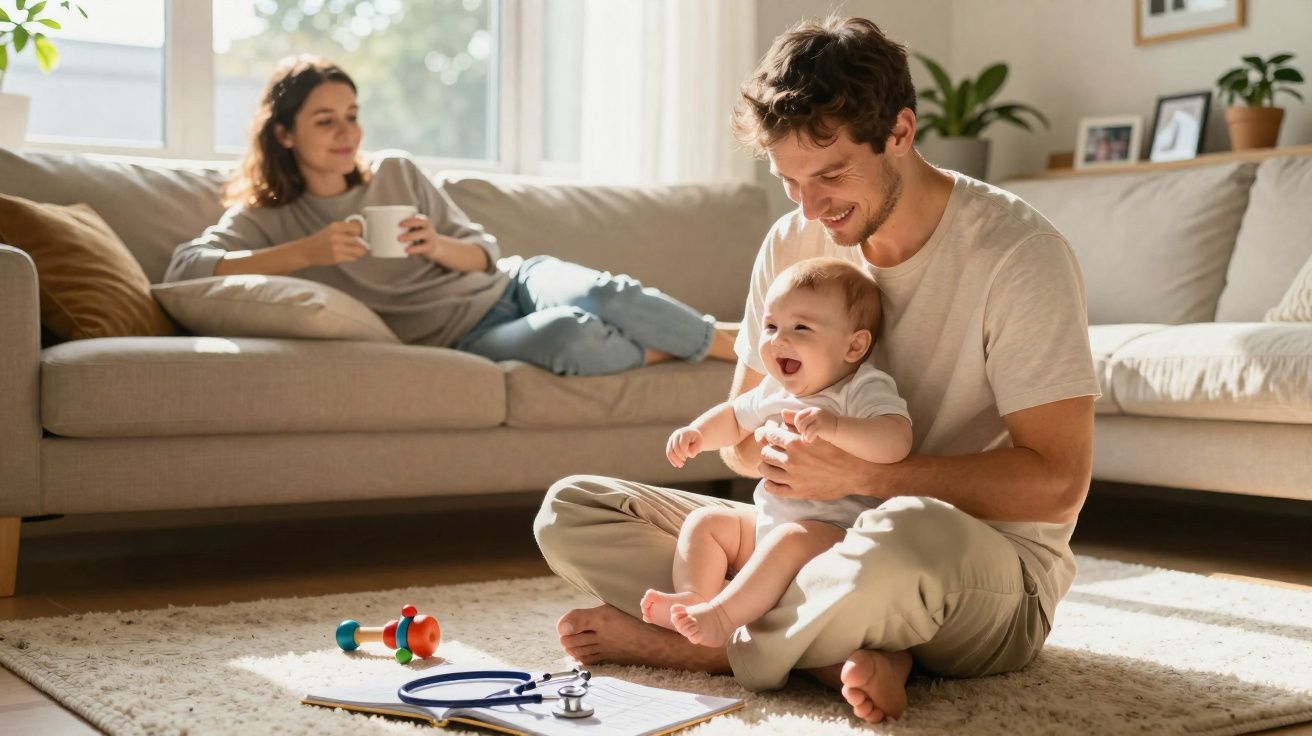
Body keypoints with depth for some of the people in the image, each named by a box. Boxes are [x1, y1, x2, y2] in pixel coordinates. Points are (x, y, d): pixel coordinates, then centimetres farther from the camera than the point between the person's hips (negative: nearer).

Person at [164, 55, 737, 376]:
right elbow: (183, 268, -18)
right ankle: (669, 354, -10)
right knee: (568, 333, -34)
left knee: (604, 295, -28)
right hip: (460, 339, -4)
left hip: (511, 285, 4)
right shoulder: (266, 219, 0)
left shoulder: (397, 174, 9)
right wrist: (306, 250, -26)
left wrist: (440, 248, -14)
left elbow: (486, 252, 10)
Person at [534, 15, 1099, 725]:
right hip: (816, 533, 6)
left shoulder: (1017, 251, -16)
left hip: (993, 568, -6)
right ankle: (849, 650, -20)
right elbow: (738, 430, 9)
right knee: (569, 510, -6)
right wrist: (773, 449, -17)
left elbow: (1057, 480, -19)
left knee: (909, 533, -44)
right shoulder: (792, 243, 1)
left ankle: (695, 646, -15)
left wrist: (861, 473, -25)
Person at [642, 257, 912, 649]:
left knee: (791, 539, -36)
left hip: (836, 532, -8)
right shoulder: (774, 390, 10)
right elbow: (735, 417, 30)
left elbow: (895, 441, -33)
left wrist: (835, 426, -47)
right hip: (767, 523, 9)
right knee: (705, 521, 4)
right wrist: (697, 433, 9)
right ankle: (694, 597, -17)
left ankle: (720, 616, -36)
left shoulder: (866, 389, -13)